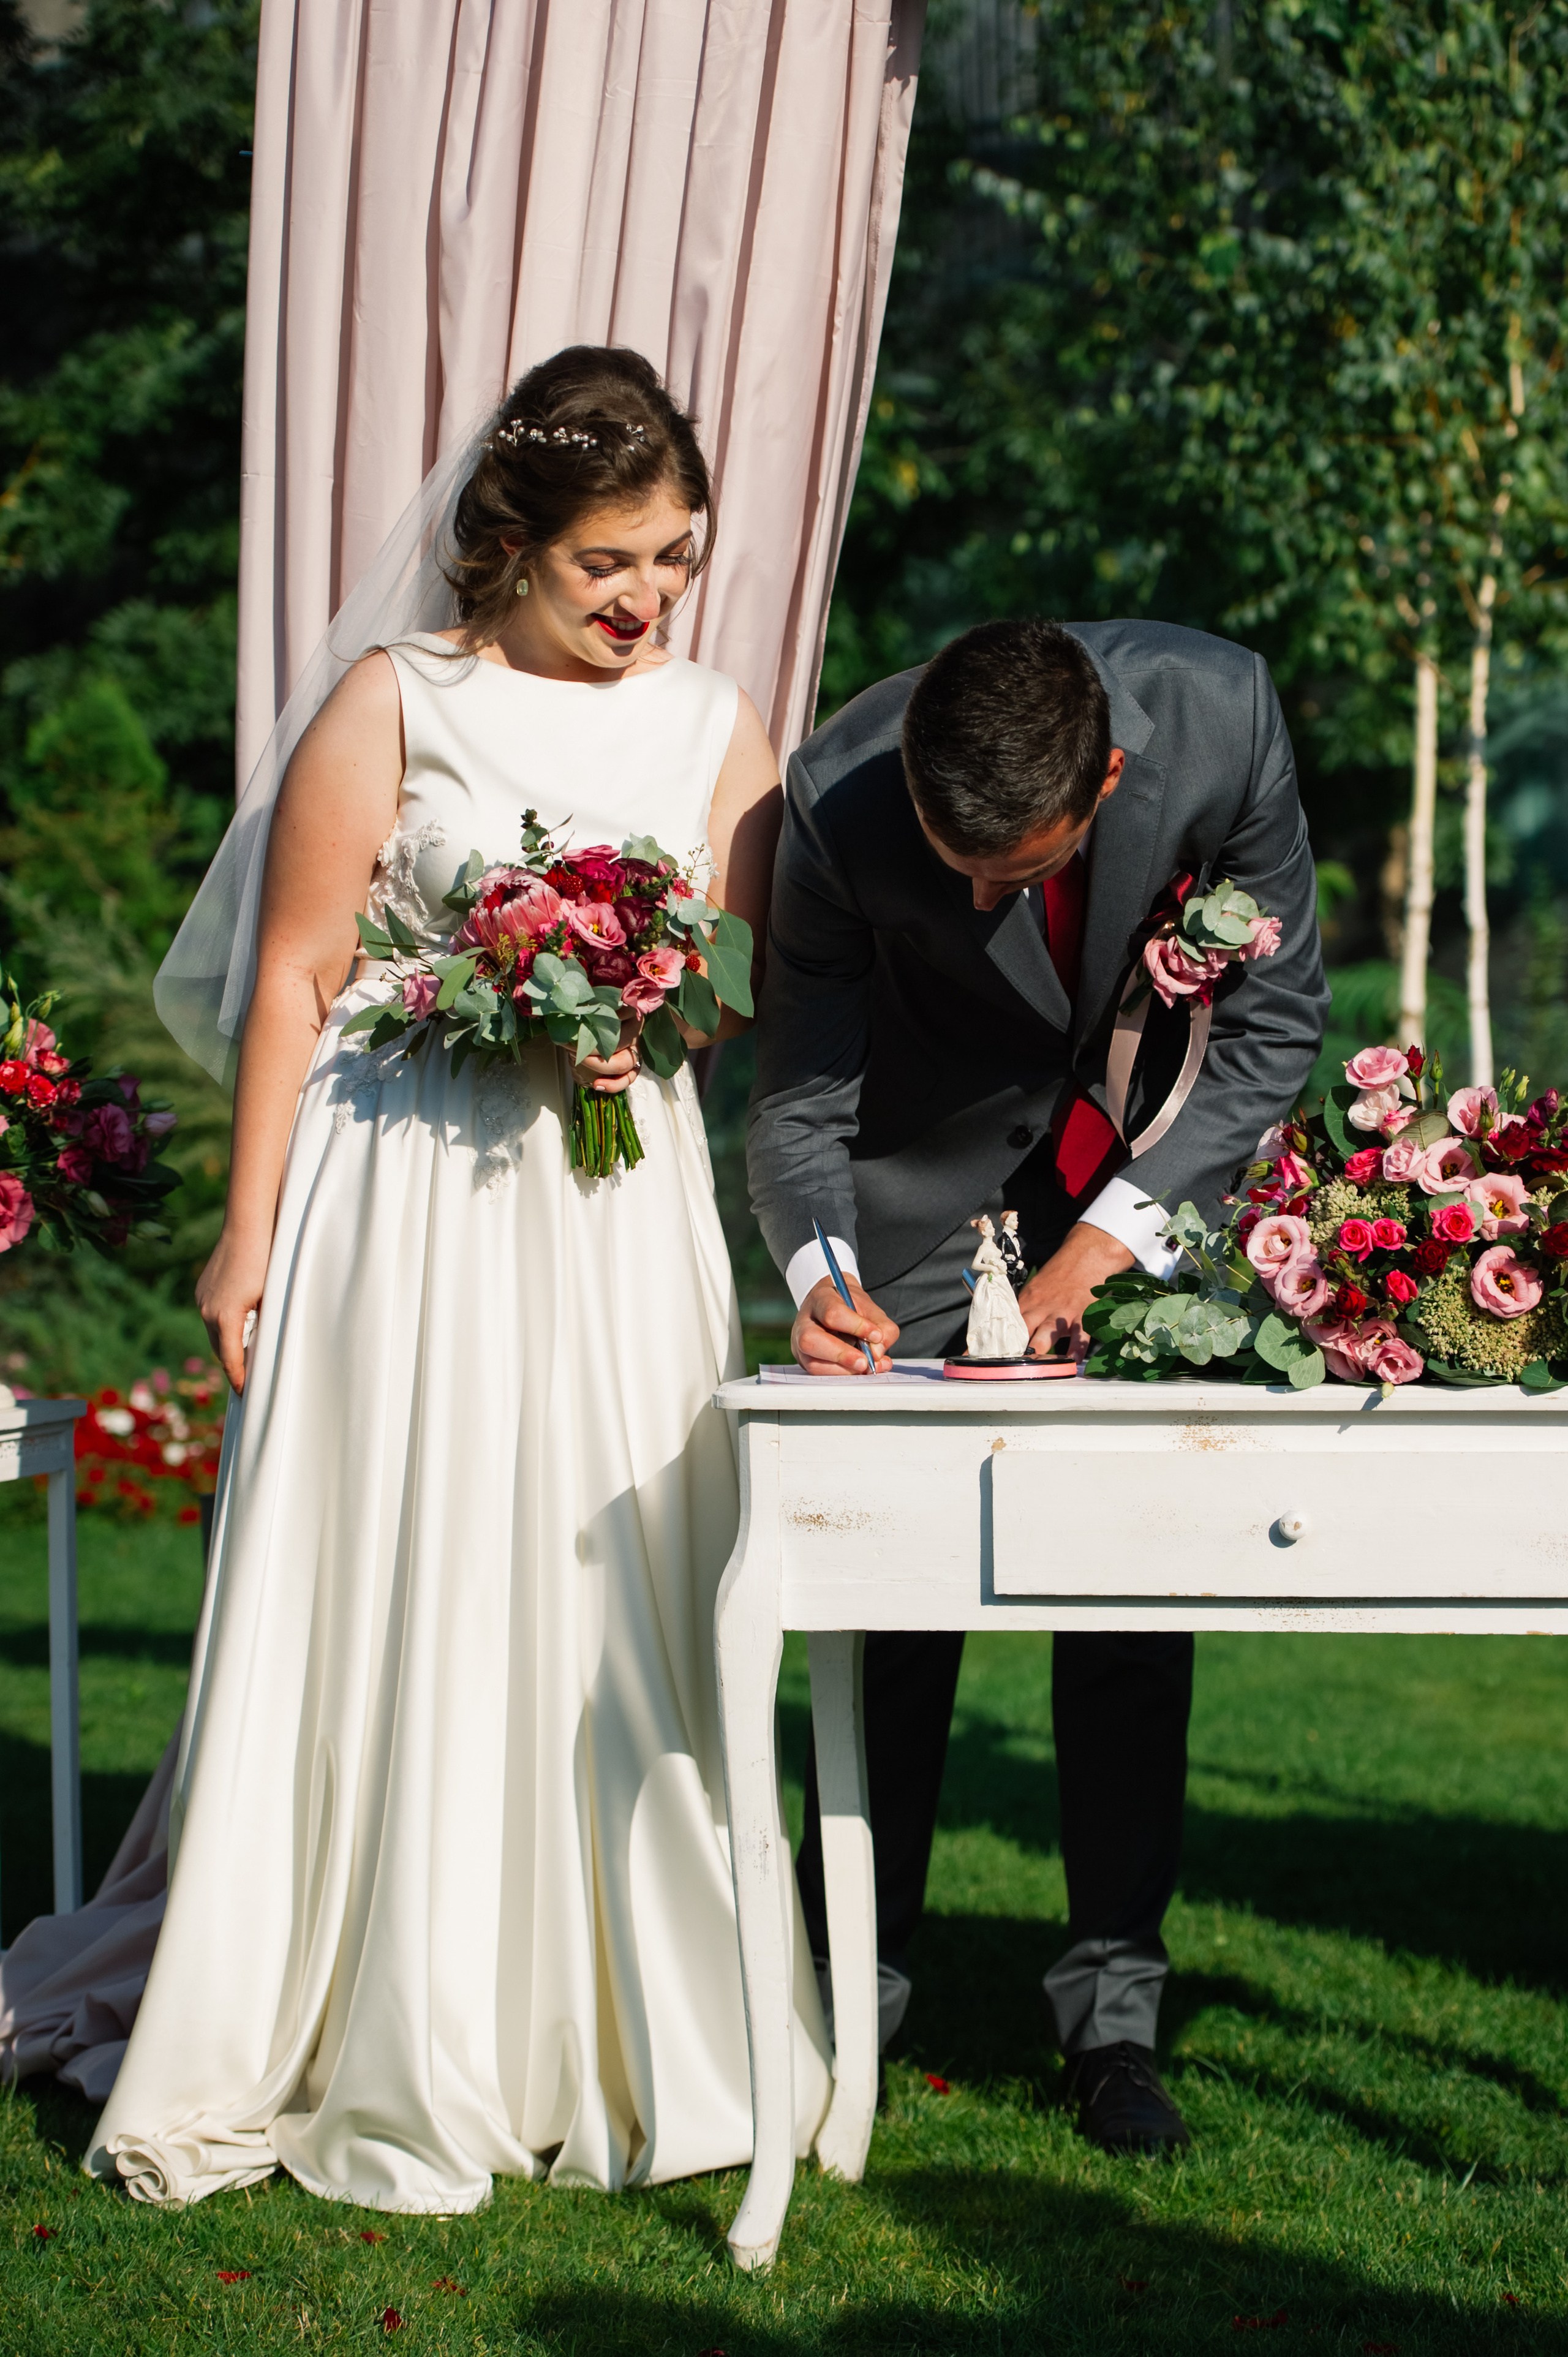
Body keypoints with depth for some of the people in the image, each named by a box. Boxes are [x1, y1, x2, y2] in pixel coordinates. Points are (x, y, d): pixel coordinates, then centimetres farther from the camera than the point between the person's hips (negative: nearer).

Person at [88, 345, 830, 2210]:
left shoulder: (715, 727, 11)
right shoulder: (396, 705, -1)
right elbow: (295, 981, -1)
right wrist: (249, 1234, -5)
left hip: (620, 1216, 3)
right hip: (410, 1210, -3)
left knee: (614, 1608, 4)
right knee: (397, 1606, -1)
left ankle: (619, 2042, 14)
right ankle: (380, 2057, 8)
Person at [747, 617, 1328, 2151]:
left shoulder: (1219, 717, -30)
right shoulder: (840, 796, -30)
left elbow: (1277, 1015, -18)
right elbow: (799, 1090, -19)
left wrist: (1109, 1241, -25)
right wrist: (816, 1271, -39)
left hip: (1152, 1155, 0)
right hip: (930, 1171, 0)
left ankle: (1113, 1996, 4)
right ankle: (855, 1973, 10)